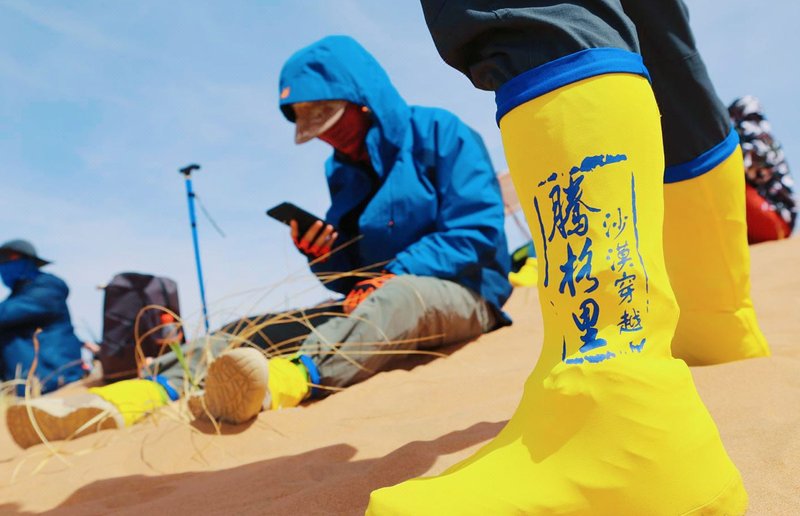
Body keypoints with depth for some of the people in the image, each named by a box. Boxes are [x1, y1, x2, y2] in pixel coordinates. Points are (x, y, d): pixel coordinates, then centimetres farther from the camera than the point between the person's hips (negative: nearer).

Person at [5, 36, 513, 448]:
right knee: (255, 329, -13)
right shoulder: (344, 174, 14)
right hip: (378, 301, 5)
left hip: (461, 292, -5)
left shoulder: (438, 133, -4)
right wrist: (322, 256, -10)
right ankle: (152, 389, -33)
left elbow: (477, 233, -13)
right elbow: (354, 277, 12)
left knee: (398, 295, -40)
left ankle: (292, 378, -61)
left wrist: (387, 277, -20)